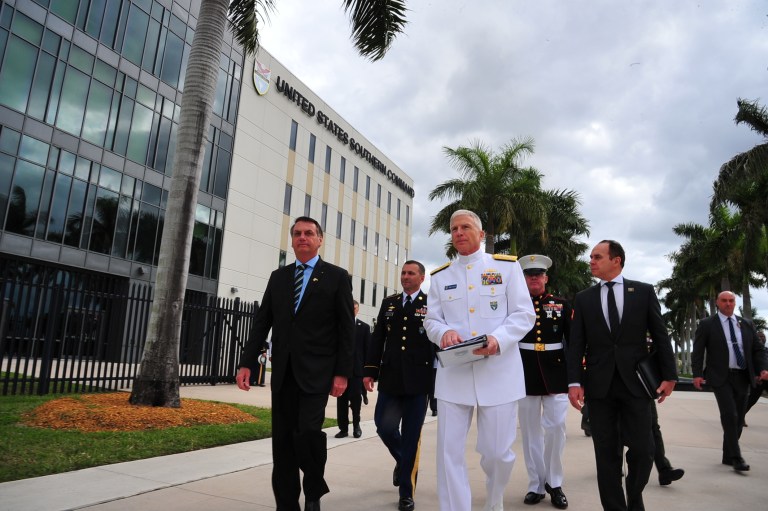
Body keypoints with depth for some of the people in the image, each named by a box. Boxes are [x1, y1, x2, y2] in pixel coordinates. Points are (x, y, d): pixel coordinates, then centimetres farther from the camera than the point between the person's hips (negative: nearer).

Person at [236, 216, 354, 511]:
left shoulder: (336, 277, 1)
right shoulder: (278, 277, 13)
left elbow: (346, 329, -2)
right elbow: (262, 322, 10)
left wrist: (342, 373, -9)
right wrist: (247, 362, 1)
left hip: (316, 371, -4)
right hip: (283, 371, 4)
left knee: (307, 431, -14)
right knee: (282, 441, 6)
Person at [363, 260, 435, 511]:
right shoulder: (389, 303, 12)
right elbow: (377, 338, 10)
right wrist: (370, 371, 4)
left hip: (417, 380, -3)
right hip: (390, 378, 3)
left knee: (411, 436, 2)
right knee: (385, 427, 2)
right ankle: (404, 462, 35)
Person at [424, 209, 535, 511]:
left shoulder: (507, 266, 3)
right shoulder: (440, 276, 12)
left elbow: (524, 314, -1)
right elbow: (431, 320, 10)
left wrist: (498, 339, -19)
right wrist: (444, 332, -14)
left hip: (499, 372, -2)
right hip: (453, 373, 2)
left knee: (498, 451, 6)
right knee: (448, 451, -1)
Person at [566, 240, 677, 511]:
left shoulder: (644, 291, 5)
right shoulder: (583, 298, 7)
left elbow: (660, 335, 5)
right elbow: (576, 344, 3)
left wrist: (669, 374, 0)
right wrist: (575, 381, -5)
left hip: (636, 382, -1)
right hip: (599, 385, 1)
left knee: (642, 450, 2)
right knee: (606, 454, 5)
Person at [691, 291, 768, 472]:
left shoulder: (746, 324, 12)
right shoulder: (706, 325, -1)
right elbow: (697, 351, -3)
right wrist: (697, 374, -12)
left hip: (743, 377, 5)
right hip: (721, 377, -5)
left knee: (738, 418, 9)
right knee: (730, 415, -15)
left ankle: (728, 456, 22)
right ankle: (736, 457, -6)